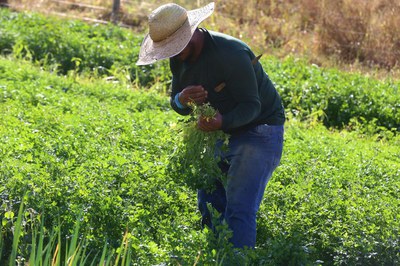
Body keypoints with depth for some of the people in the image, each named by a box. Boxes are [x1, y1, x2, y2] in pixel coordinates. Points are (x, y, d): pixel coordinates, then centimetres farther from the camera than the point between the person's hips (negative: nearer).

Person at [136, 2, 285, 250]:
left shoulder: (230, 54, -28)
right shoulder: (180, 58, -3)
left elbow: (251, 106, -26)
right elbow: (177, 105, 1)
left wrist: (222, 121, -46)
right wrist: (182, 100, -24)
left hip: (258, 130, -9)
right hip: (222, 131, 9)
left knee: (238, 208, -18)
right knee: (209, 203, 9)